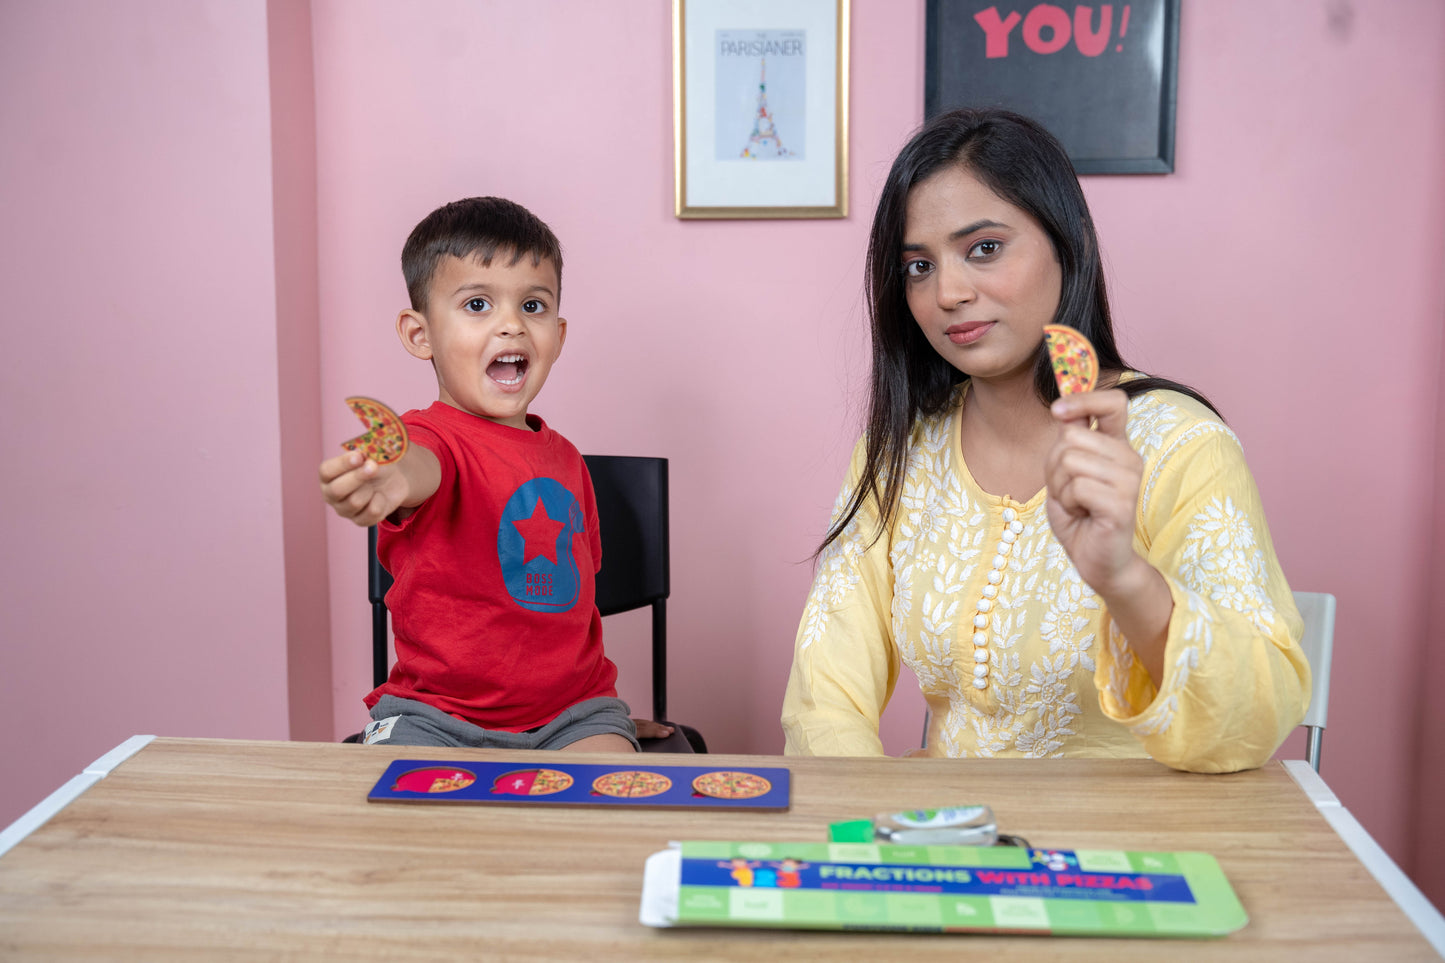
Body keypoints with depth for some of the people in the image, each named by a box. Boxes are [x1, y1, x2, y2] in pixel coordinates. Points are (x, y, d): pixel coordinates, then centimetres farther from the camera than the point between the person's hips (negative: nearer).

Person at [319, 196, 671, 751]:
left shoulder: (566, 459, 11)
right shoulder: (431, 435, -11)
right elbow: (423, 466, -38)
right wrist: (390, 478, -62)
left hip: (567, 712, 4)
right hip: (436, 717, -4)